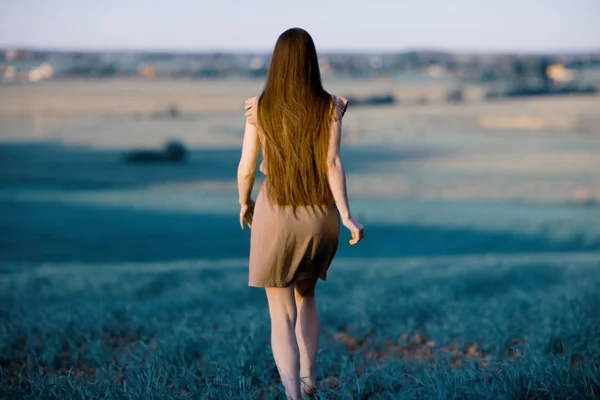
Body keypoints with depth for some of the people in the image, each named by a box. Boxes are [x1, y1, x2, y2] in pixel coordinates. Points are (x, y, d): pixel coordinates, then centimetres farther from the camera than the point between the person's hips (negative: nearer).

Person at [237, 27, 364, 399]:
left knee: (282, 316, 5)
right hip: (321, 216, 2)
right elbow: (333, 163, -14)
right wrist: (347, 217, -12)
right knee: (305, 293, 30)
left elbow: (246, 167, -2)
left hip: (276, 216, -2)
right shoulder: (330, 105, -6)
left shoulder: (259, 107, -6)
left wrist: (244, 203, 17)